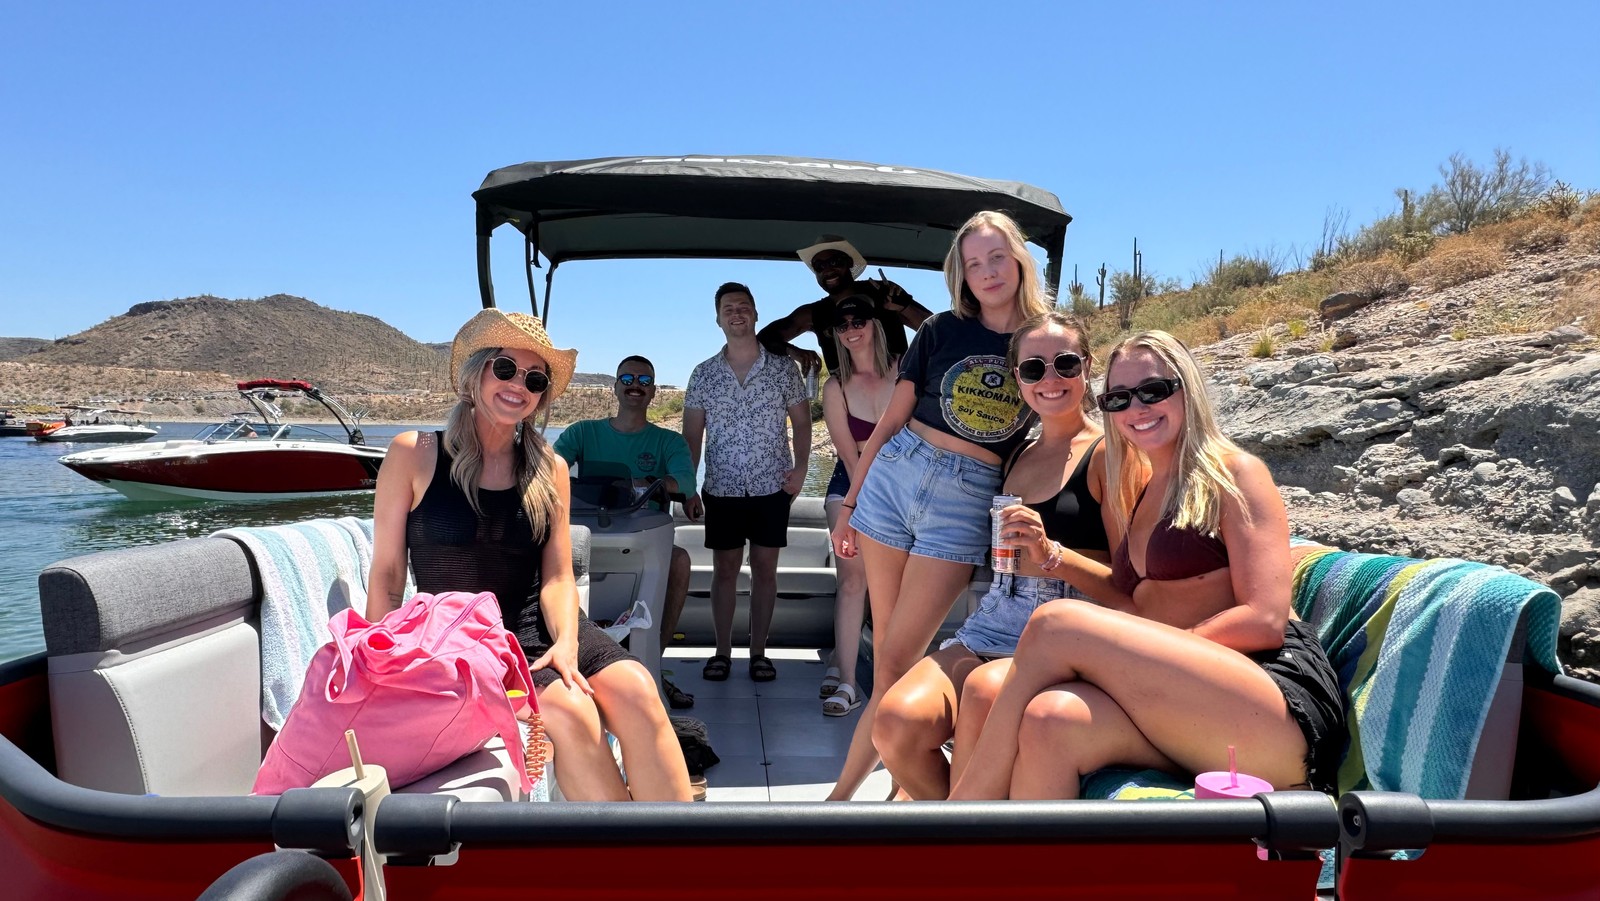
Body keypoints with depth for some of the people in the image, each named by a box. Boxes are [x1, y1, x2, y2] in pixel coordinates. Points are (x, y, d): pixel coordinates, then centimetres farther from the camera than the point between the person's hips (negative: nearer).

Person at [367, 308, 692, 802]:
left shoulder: (549, 469, 7)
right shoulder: (414, 454, -1)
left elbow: (557, 576, 3)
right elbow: (385, 577, 0)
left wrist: (567, 643, -15)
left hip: (533, 626, 3)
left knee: (635, 688, -25)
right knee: (569, 708, -29)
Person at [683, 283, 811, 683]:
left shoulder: (782, 368, 1)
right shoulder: (703, 375, 4)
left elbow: (801, 420, 6)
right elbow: (692, 435, 6)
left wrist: (800, 467, -7)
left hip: (772, 486, 0)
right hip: (722, 488, 1)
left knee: (765, 570, 5)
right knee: (724, 570, 6)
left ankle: (759, 652, 16)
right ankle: (722, 652, 16)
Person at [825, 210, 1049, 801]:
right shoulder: (942, 331, 5)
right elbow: (891, 419, 8)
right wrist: (849, 503, 8)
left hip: (967, 503, -2)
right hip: (894, 474, 2)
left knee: (895, 661, -2)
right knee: (887, 652, 7)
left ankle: (841, 793, 12)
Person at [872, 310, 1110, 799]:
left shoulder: (1107, 452, -1)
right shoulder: (1018, 455, 17)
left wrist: (1049, 552, -23)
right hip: (994, 619, 5)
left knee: (985, 689, -37)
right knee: (896, 721, -22)